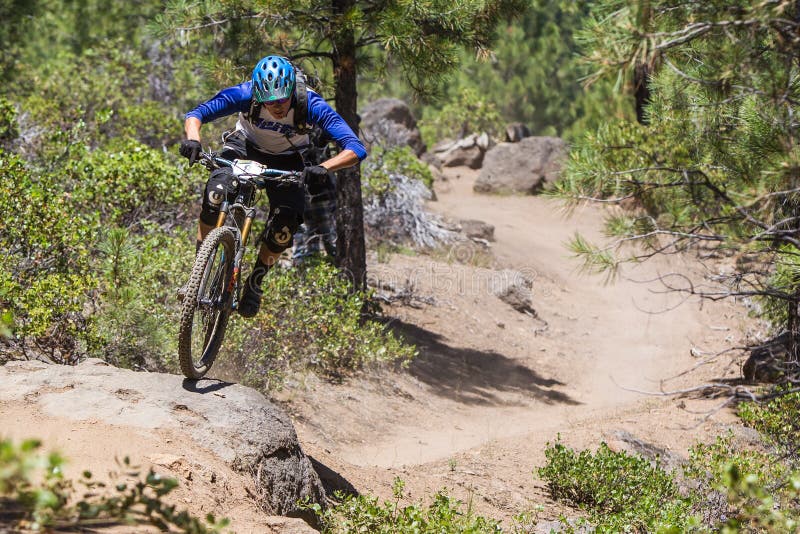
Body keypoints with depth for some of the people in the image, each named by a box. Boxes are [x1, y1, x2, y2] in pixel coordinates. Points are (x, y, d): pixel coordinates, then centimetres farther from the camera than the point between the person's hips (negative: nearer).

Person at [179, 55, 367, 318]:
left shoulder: (311, 105, -32)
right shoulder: (245, 94, -31)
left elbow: (356, 149, -38)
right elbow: (196, 114, -27)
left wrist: (323, 168, -56)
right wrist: (193, 139, -49)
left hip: (286, 160, 0)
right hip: (245, 147, 0)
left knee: (286, 223, -22)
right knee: (217, 191, -31)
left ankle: (255, 283, 4)